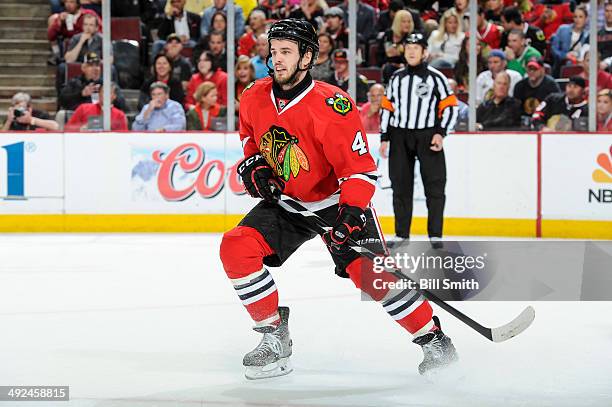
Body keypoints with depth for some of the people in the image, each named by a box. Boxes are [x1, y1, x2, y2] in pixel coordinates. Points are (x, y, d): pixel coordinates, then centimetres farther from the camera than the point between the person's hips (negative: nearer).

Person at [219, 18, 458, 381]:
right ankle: (275, 334, -1)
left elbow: (360, 168, -23)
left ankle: (434, 339, -4)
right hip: (285, 201, 5)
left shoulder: (331, 105, -25)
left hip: (338, 201, -5)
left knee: (369, 271, -20)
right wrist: (254, 166, -2)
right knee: (235, 249, -14)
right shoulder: (255, 98, -6)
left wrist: (351, 213, -34)